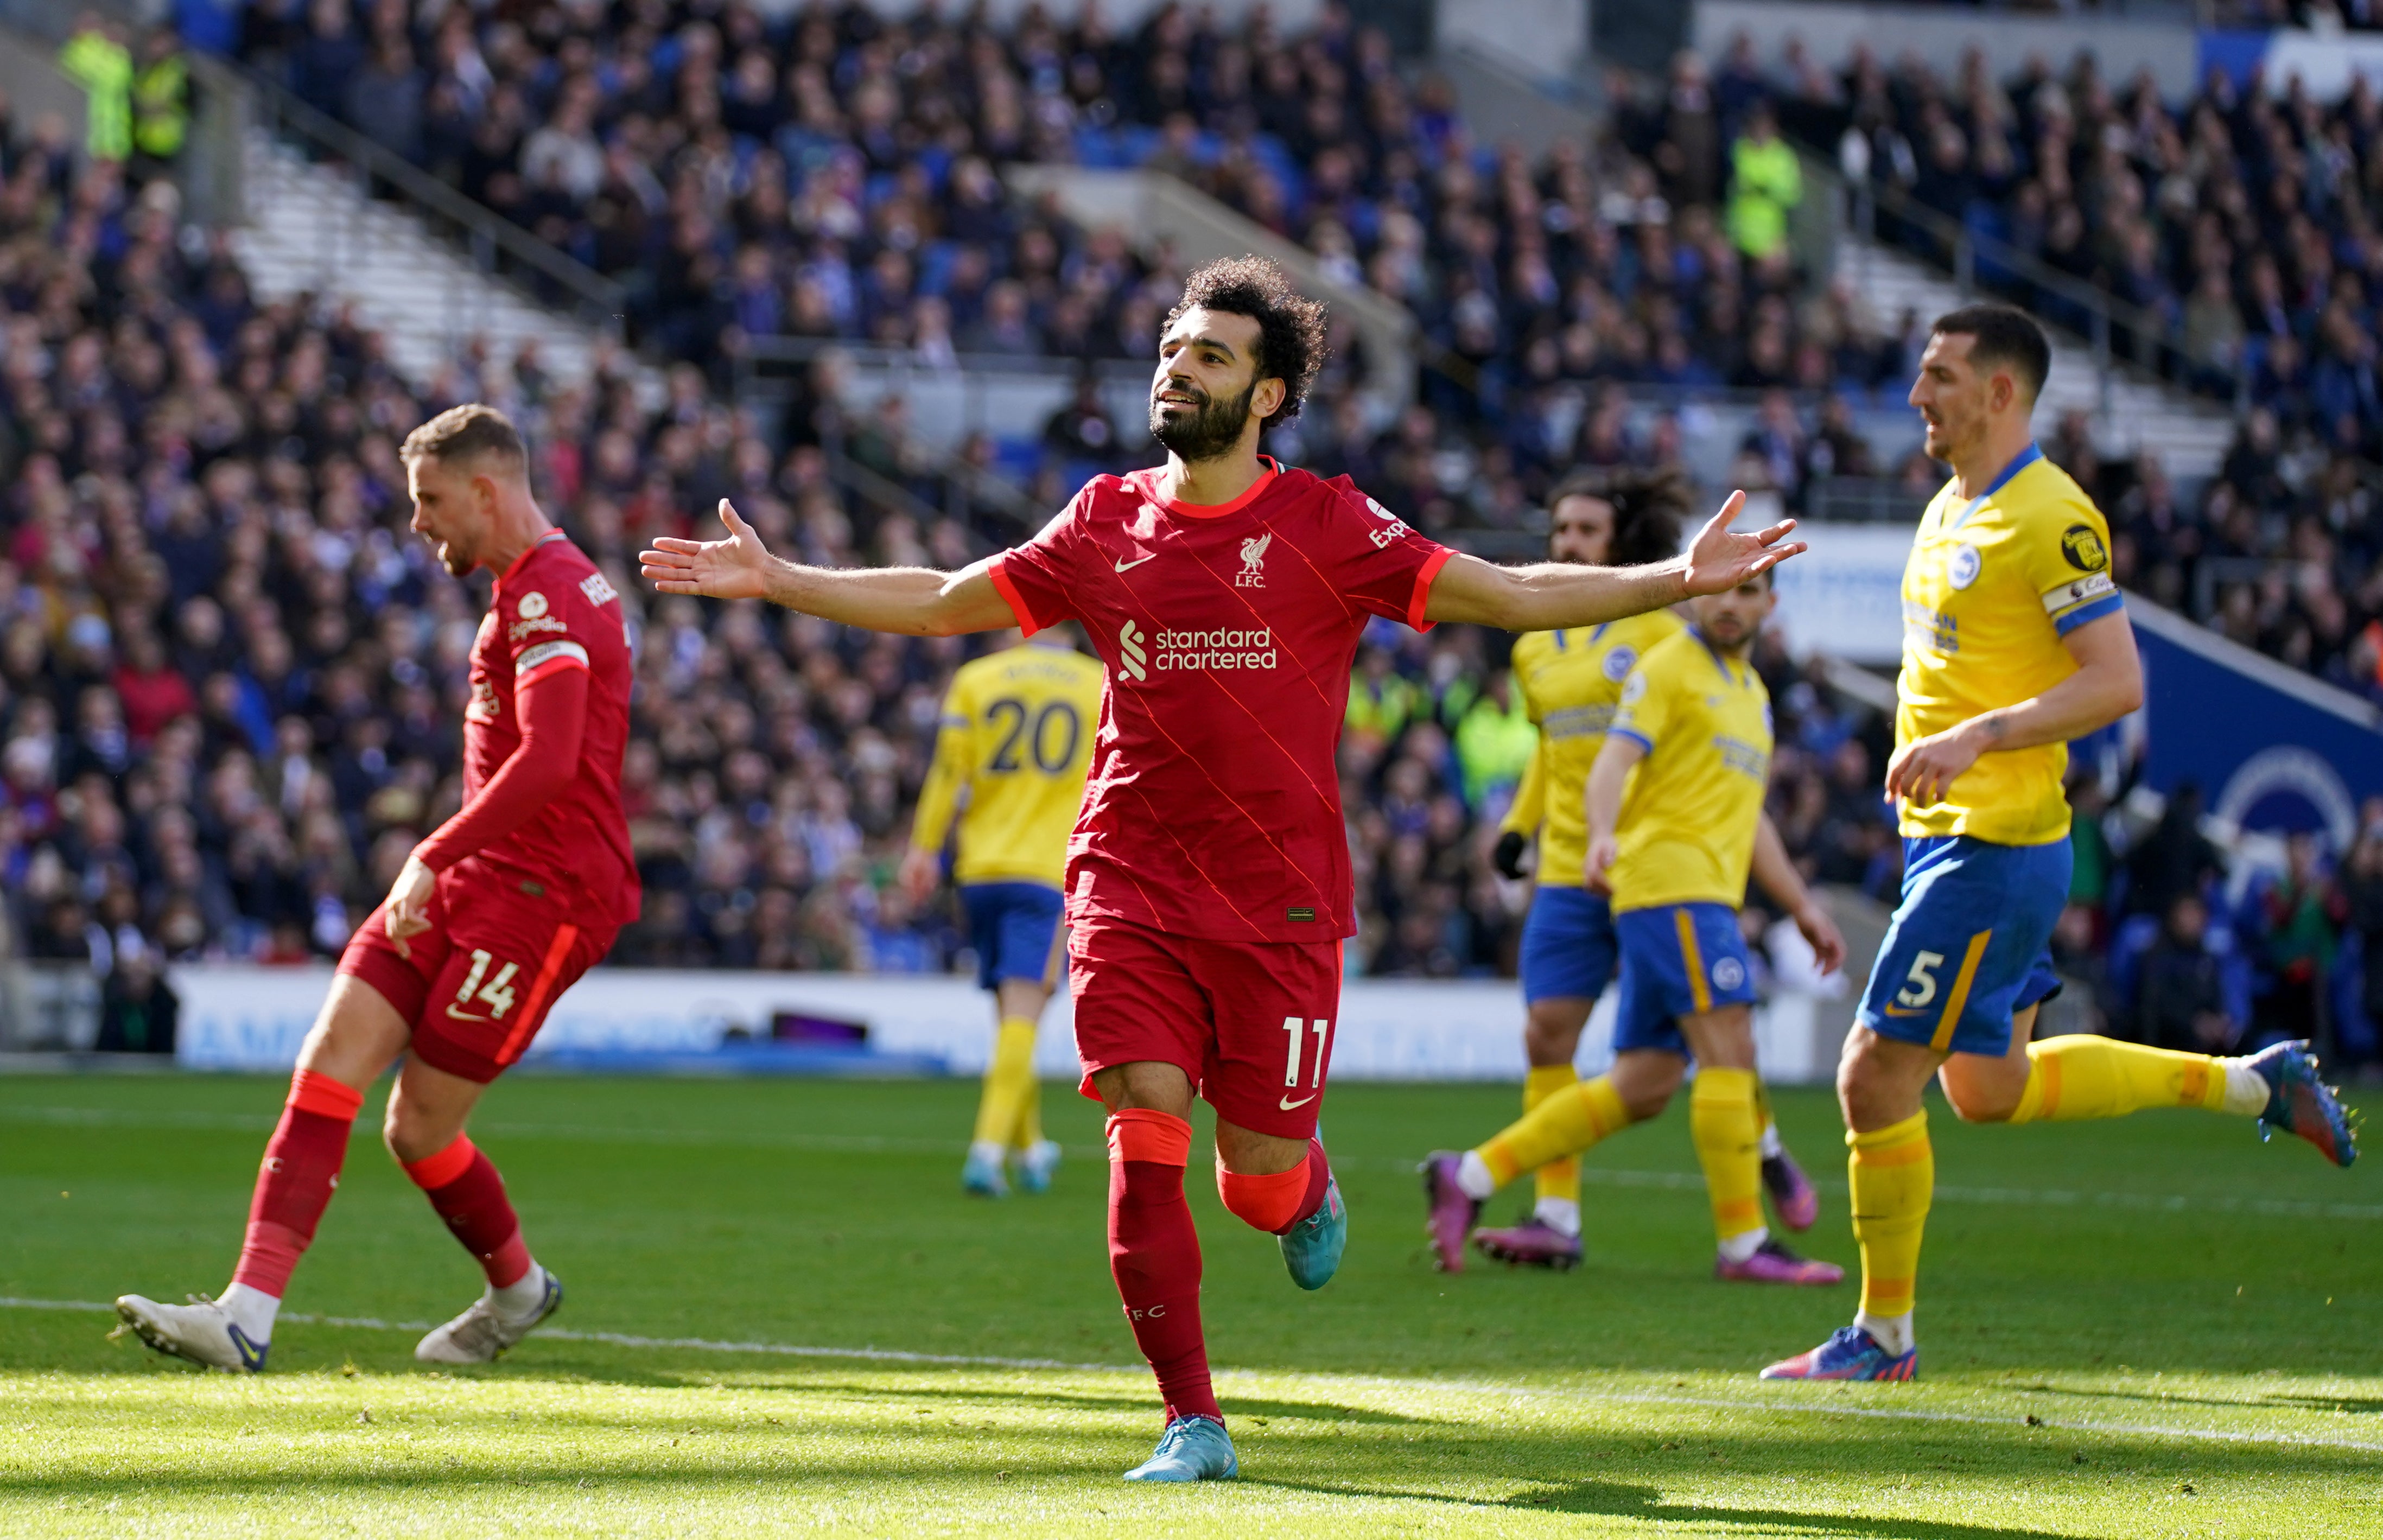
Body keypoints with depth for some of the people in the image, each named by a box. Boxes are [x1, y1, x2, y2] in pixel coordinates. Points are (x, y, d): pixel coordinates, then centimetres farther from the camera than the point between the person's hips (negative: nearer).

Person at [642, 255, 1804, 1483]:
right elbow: (940, 603, 17)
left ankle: (1310, 1187, 40)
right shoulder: (1107, 522, 7)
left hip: (1279, 898, -2)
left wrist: (1682, 579, -15)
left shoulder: (1324, 527, -2)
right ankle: (1193, 1424, -2)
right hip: (1129, 886, 2)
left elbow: (1514, 596, -4)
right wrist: (770, 580, 14)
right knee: (1144, 1151, -10)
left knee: (1261, 1185, 2)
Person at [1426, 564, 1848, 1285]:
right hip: (1668, 882, -9)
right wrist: (1603, 837, -33)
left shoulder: (1750, 690, 25)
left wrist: (1803, 907, 27)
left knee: (1641, 1089, 4)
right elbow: (1612, 765, -14)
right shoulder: (1668, 668, -1)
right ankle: (1743, 1244, -13)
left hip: (1707, 898, 9)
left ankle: (1469, 1177, 7)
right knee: (1730, 1050, -15)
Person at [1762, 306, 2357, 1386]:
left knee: (1875, 1078, -8)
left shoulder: (2052, 518, -15)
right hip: (1944, 839, 10)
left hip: (1995, 850, -10)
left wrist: (1976, 739, -28)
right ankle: (2256, 1086, 27)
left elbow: (2117, 682, -21)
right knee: (1991, 1088, 16)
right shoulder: (1951, 509, 14)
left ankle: (1882, 1338, 4)